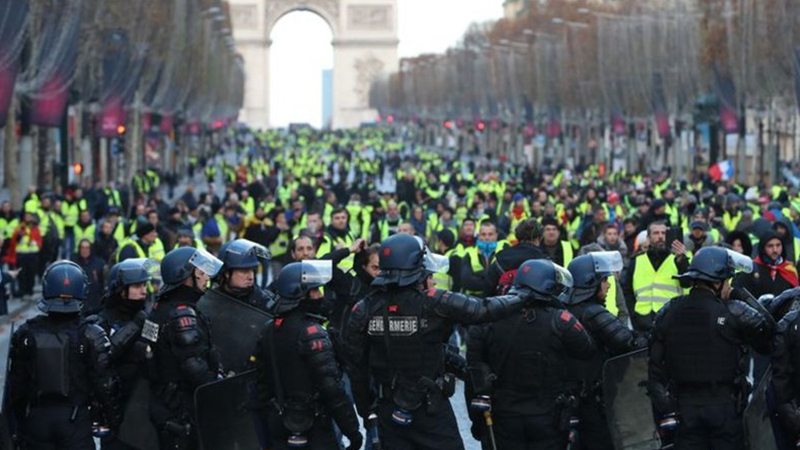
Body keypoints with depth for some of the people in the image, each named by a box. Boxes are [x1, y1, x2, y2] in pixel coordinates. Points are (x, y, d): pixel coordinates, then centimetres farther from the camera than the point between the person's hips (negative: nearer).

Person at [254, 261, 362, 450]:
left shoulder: (268, 330, 7)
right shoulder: (311, 332, -16)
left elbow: (262, 383, 12)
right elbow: (331, 386, -20)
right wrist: (352, 430, -16)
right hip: (313, 430, -7)